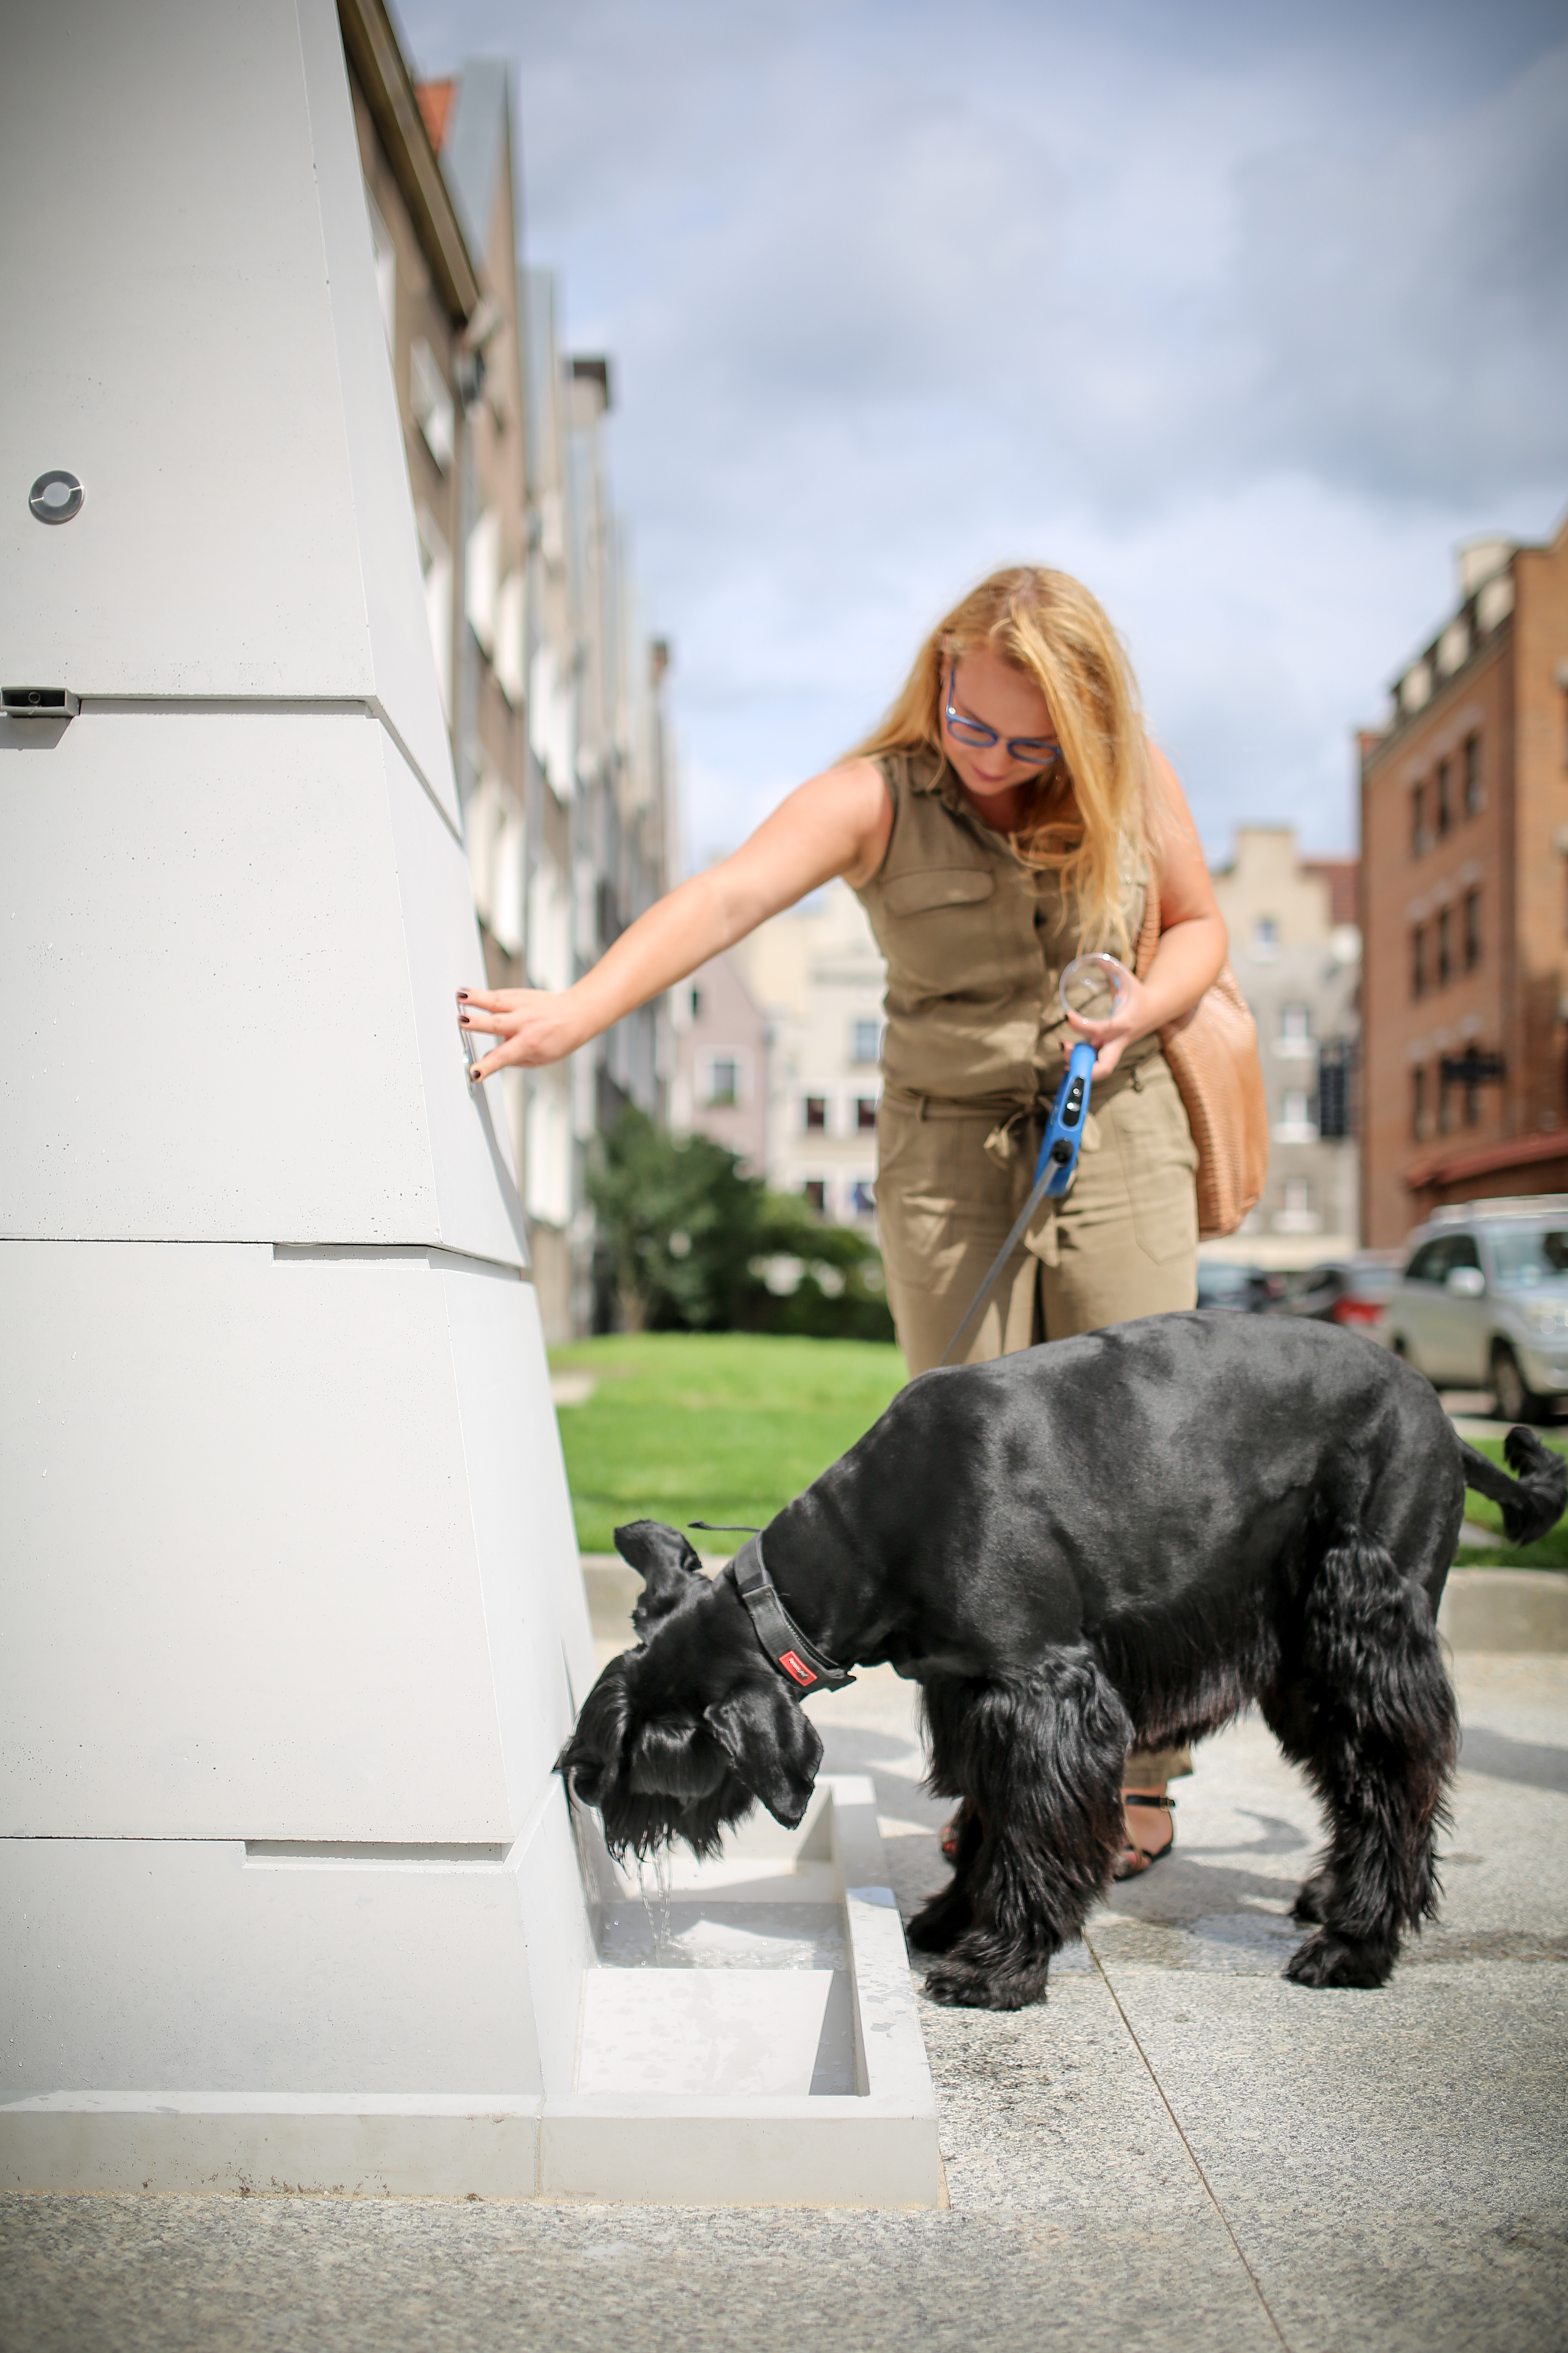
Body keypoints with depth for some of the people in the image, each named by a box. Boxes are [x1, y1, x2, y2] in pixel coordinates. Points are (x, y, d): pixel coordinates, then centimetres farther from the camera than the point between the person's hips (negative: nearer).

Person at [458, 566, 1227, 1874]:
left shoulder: (1131, 781, -1)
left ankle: (1136, 1773, 10)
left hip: (1117, 1138, 1)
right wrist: (579, 1010, -40)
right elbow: (725, 900, -25)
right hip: (947, 1152, -1)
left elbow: (1199, 923, 13)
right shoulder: (878, 797, -10)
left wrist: (1133, 1015, -8)